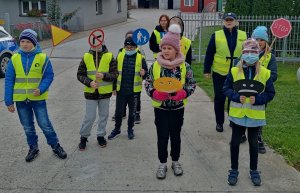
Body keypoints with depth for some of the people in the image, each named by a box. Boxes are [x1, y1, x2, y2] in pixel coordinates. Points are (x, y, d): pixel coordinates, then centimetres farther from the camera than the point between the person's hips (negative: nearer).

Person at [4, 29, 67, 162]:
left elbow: (49, 76, -4)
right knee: (27, 126, 14)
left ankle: (55, 146, 21)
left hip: (38, 98, -2)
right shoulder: (14, 59, -2)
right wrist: (9, 101, -4)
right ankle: (33, 148, 32)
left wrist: (41, 89, -22)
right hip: (20, 99, 3)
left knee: (45, 124, 3)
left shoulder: (43, 57, -8)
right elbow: (9, 81, -1)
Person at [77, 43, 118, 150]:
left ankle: (101, 135, 32)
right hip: (91, 92, -1)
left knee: (104, 115, 13)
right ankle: (84, 137, 23)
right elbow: (80, 75, 0)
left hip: (105, 92, 1)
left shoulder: (109, 56, -5)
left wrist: (104, 76, -23)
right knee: (90, 117, 4)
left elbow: (115, 74, -6)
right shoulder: (86, 57, -2)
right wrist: (89, 82, -16)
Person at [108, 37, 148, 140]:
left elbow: (146, 71, 0)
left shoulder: (140, 58, -5)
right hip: (121, 90, 2)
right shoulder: (120, 56, 2)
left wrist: (144, 73, -24)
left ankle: (130, 130, 31)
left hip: (134, 91, -2)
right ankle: (117, 129, 29)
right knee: (118, 111, 10)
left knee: (132, 112, 13)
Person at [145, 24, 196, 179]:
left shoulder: (185, 66, -8)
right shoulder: (155, 65, -6)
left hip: (178, 108, 0)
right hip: (160, 107, 0)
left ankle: (175, 162, 33)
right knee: (162, 137, 8)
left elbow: (192, 84, -2)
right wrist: (155, 94, -18)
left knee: (175, 136, 14)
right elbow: (148, 83, 1)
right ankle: (162, 164, 25)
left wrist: (182, 93, -20)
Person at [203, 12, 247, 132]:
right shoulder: (216, 35, -4)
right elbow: (209, 54, -3)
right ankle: (219, 122, 22)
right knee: (219, 98, 7)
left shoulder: (243, 35, 1)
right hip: (219, 73, -1)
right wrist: (207, 70, -4)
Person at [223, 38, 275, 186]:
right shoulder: (234, 71, -5)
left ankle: (254, 171, 31)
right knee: (235, 142, 10)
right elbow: (226, 89, -3)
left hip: (255, 114, 0)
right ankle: (234, 170, 27)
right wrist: (237, 97, -20)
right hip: (238, 113, 0)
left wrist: (257, 99, -19)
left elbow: (270, 93, -3)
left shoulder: (265, 73, -5)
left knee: (253, 143, 14)